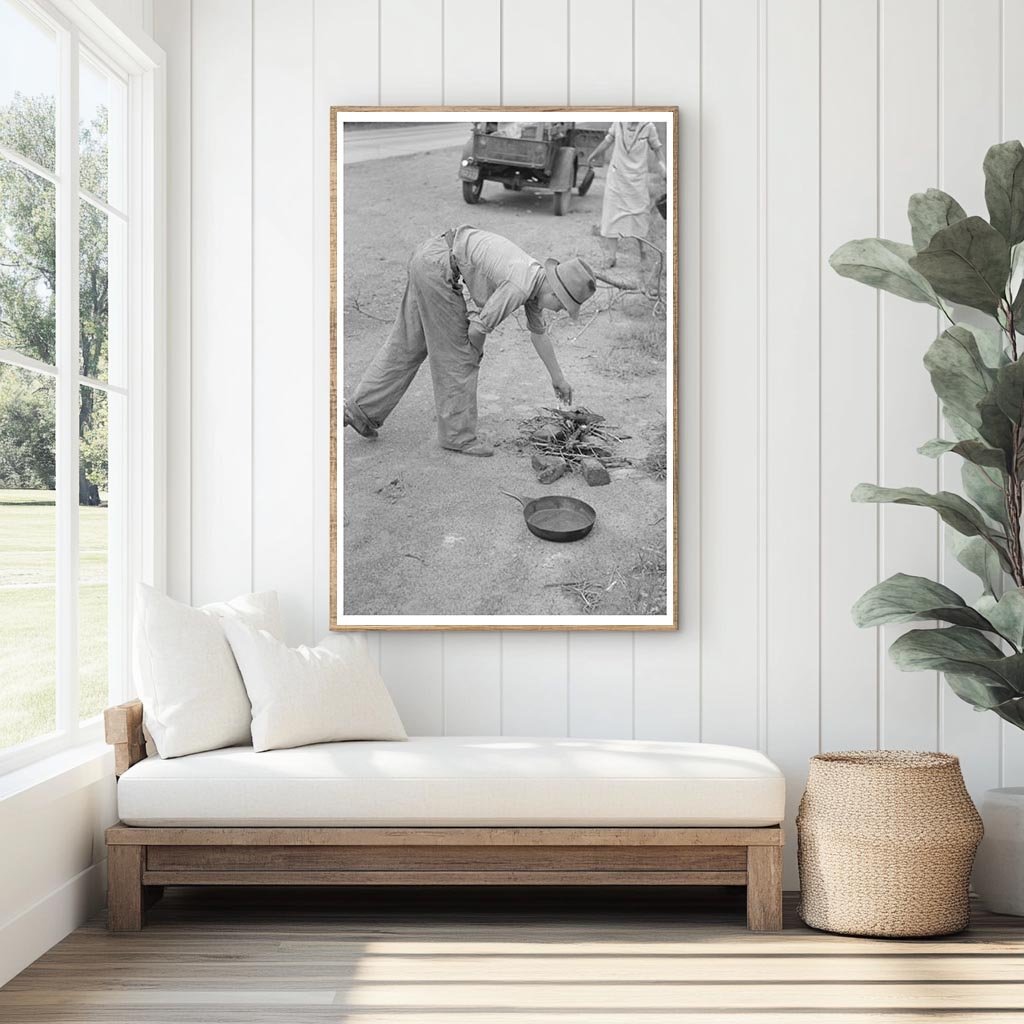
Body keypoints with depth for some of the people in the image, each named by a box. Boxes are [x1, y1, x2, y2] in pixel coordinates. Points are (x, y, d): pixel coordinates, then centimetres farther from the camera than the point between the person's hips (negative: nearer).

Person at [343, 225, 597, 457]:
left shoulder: (536, 278, 10)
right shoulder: (519, 287, -20)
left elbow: (538, 333, 25)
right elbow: (479, 328, -16)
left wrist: (558, 378, 34)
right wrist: (476, 350, 8)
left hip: (427, 258, 10)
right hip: (438, 265, -10)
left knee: (406, 345, 17)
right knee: (455, 353, 0)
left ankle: (361, 408, 23)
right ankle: (457, 435, 11)